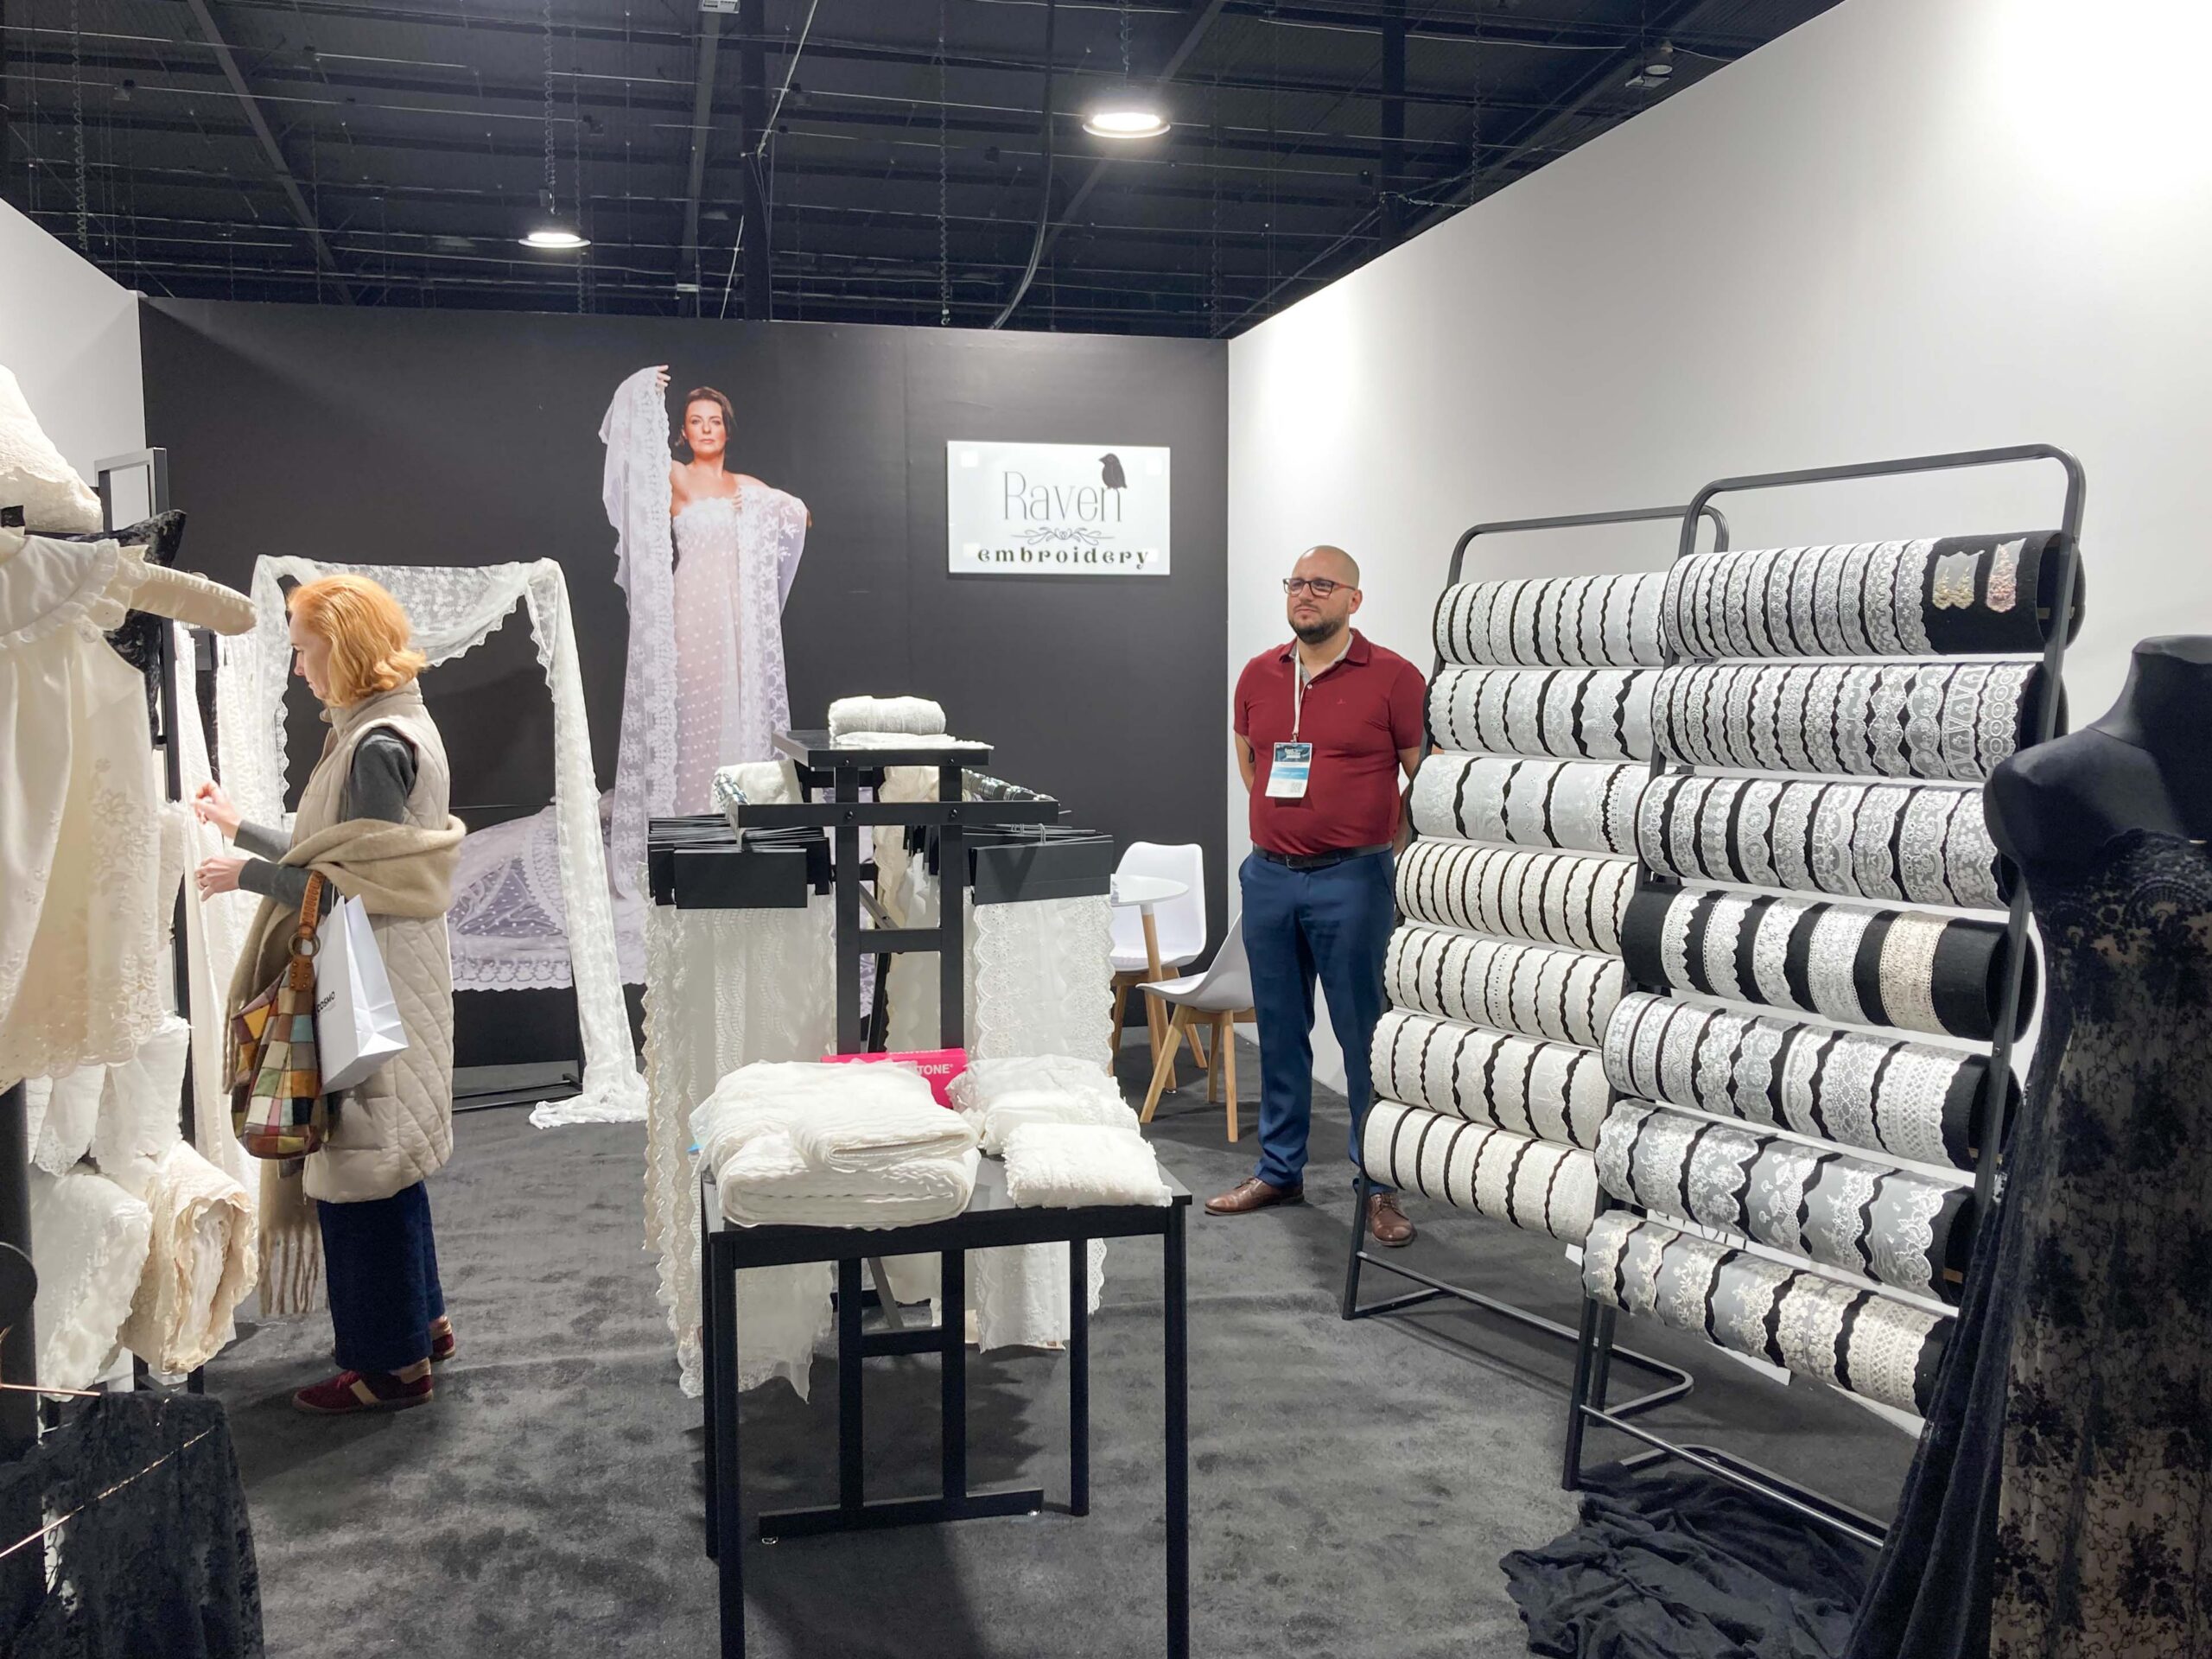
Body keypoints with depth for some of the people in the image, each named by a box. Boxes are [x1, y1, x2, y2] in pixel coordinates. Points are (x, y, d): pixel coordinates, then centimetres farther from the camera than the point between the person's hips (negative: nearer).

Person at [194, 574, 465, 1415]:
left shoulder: (377, 747, -20)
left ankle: (391, 1361, 11)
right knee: (381, 1158, 19)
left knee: (360, 1166, 0)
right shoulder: (393, 728, 11)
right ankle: (420, 1319, 32)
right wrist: (241, 827, 23)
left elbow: (357, 885, -21)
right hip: (377, 984, 10)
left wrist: (249, 875, -11)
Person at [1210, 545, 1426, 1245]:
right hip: (1269, 876, 5)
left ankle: (1380, 1185, 8)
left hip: (1351, 881, -5)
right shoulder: (1257, 676, 10)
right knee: (1279, 1031, 13)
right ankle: (1279, 1169, 25)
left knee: (1365, 1035, -1)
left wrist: (1391, 849, -4)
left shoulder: (1391, 677, -6)